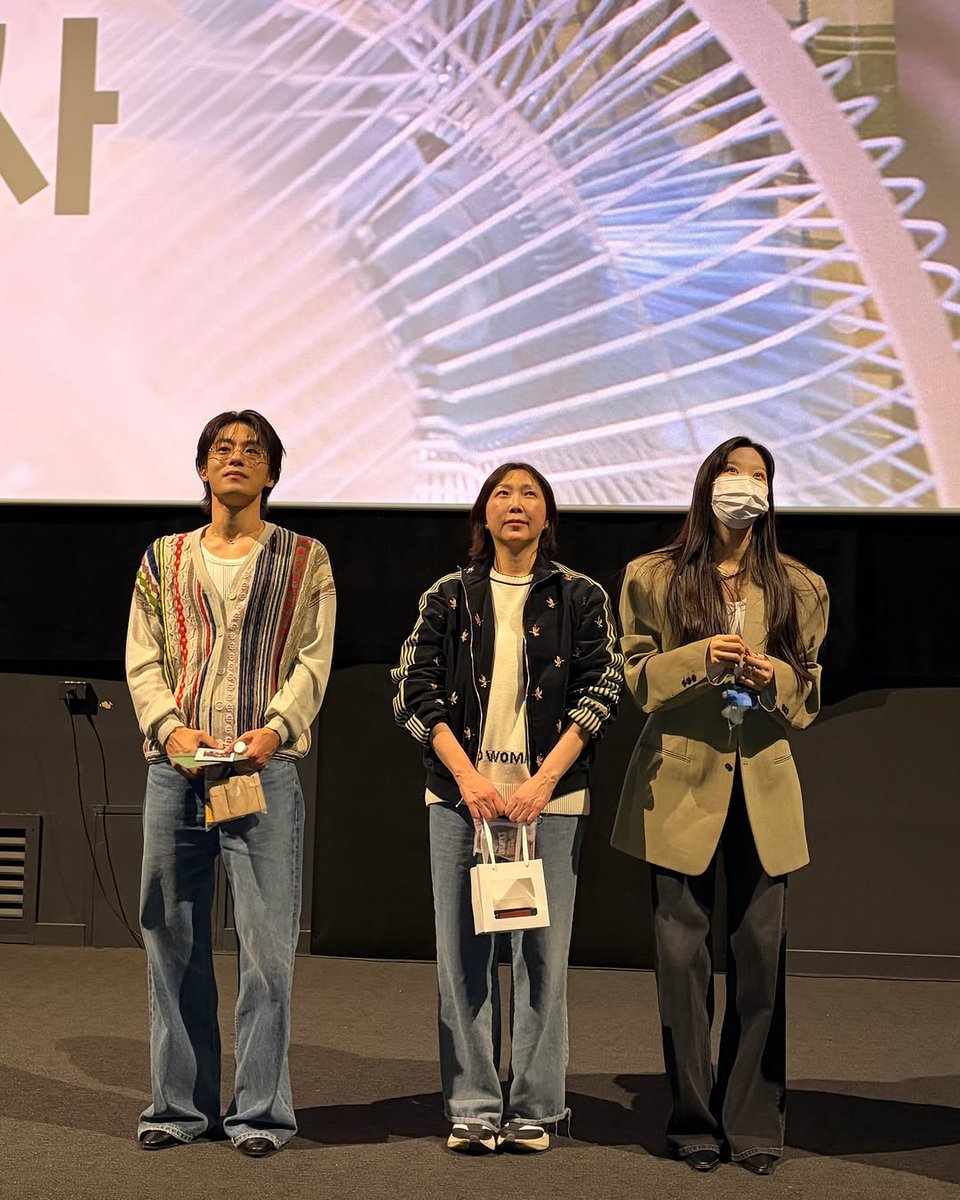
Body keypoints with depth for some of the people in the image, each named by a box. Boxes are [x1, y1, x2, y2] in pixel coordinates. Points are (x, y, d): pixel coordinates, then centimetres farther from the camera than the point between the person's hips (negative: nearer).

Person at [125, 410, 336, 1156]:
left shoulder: (305, 560, 10)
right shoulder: (164, 561, 16)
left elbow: (313, 660, 3)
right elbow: (142, 659, 10)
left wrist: (273, 730, -13)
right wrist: (171, 728, -8)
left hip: (266, 769, -2)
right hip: (176, 768, 3)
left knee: (267, 943, -4)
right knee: (172, 939, 6)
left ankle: (262, 1111, 6)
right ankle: (181, 1105, 18)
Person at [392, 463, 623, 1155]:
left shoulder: (581, 598, 7)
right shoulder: (448, 598, 10)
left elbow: (601, 691, 0)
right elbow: (415, 692, 3)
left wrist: (544, 779, -11)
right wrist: (468, 776, -9)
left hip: (550, 796, -1)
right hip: (461, 793, 1)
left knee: (543, 952, 1)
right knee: (464, 953, 4)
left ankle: (535, 1109, 12)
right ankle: (472, 1108, 13)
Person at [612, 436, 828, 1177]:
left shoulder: (799, 587, 11)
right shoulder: (654, 578, 5)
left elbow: (812, 693, 13)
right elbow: (634, 676, 3)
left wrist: (777, 677, -9)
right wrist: (698, 659, -14)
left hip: (765, 786, 2)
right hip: (680, 782, -1)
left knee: (761, 953, 1)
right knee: (683, 953, 0)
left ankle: (755, 1123, 14)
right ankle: (695, 1121, 13)